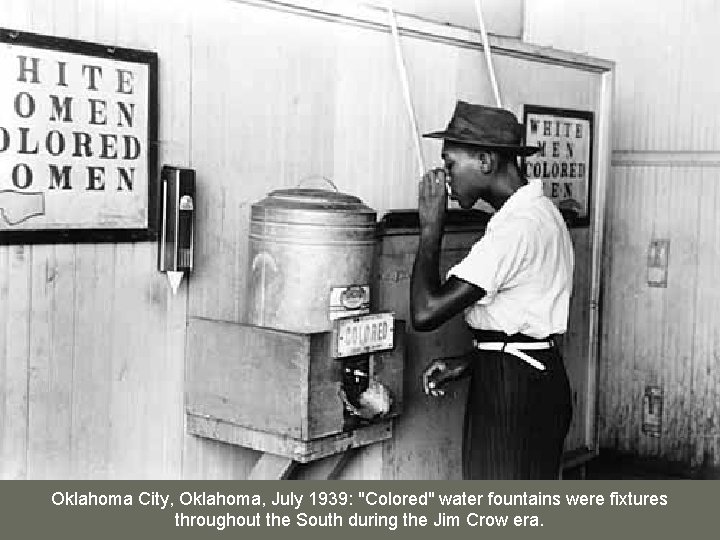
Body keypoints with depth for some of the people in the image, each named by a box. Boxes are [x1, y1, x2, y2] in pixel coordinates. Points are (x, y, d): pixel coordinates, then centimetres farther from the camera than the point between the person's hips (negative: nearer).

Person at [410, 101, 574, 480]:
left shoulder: (516, 226, -23)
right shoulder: (538, 210, 11)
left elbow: (425, 313, -27)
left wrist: (431, 227, -16)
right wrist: (468, 362, 9)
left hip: (512, 390, -10)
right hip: (539, 376, 10)